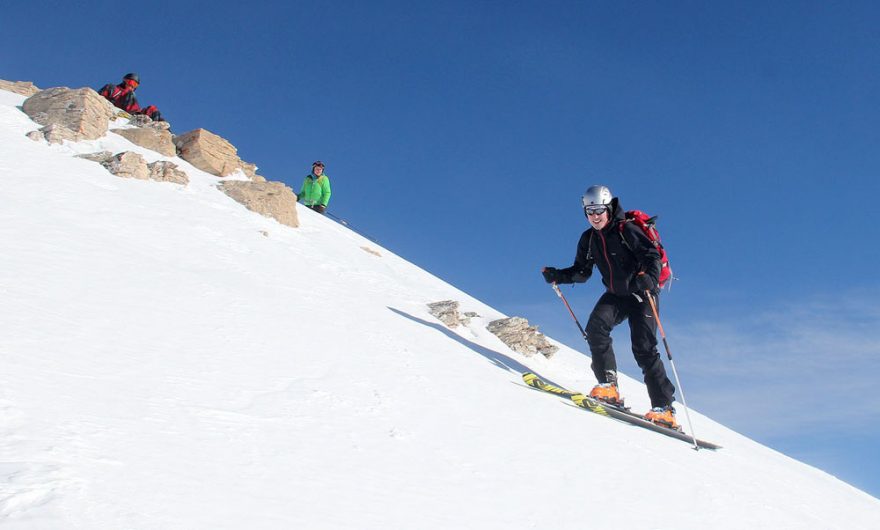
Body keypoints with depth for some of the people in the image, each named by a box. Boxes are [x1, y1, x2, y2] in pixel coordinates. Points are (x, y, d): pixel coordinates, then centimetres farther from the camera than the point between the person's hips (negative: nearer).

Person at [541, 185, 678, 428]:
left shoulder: (627, 230, -16)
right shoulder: (588, 239, 3)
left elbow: (653, 256, -21)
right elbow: (581, 272, 9)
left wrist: (648, 278, -42)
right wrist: (556, 276, -9)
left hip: (642, 294, -5)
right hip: (615, 295, 6)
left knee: (644, 348, -13)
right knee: (596, 327, -22)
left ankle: (664, 408, -8)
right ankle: (608, 385, -16)